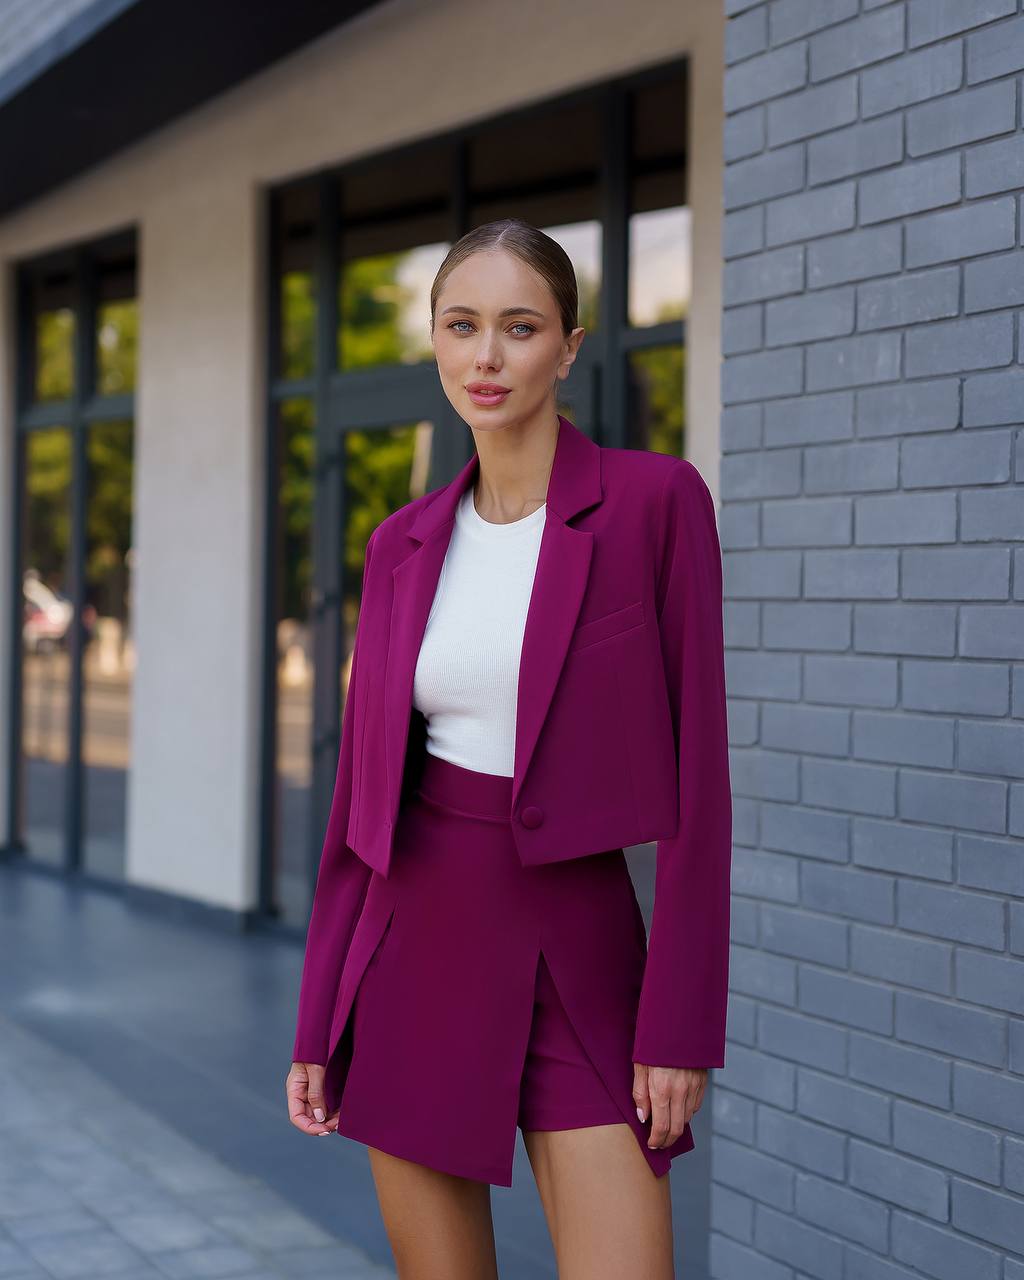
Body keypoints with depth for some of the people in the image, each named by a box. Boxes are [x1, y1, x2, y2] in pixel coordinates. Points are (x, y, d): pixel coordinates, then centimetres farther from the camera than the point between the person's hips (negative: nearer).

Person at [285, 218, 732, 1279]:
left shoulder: (655, 501, -7)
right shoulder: (404, 545, 6)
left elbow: (697, 766, -8)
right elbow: (361, 790, 9)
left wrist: (682, 1021, -12)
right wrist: (317, 1026, 7)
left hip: (580, 963, -3)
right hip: (417, 947, 4)